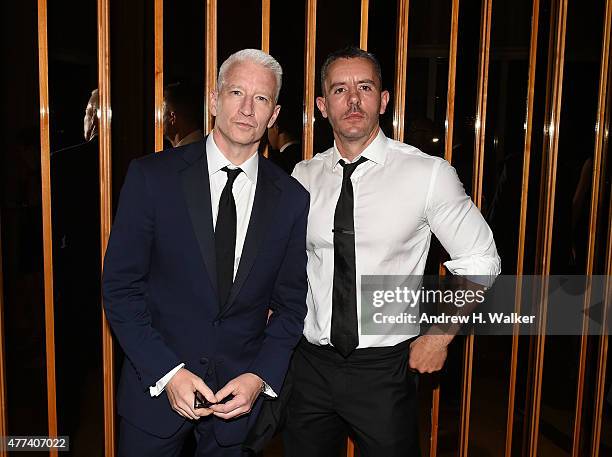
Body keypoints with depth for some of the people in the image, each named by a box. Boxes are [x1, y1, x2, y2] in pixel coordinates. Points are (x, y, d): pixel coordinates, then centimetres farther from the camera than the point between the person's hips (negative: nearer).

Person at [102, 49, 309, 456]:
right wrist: (167, 373, -14)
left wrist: (261, 377, -9)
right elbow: (120, 286, -8)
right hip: (156, 387, -1)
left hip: (242, 392, 2)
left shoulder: (292, 198, -3)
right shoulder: (152, 176, -9)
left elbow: (290, 304, 3)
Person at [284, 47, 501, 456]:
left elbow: (480, 260, -3)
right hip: (311, 364, 3)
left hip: (384, 369, -3)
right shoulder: (303, 176, 0)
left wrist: (439, 336, -5)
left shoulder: (428, 173, -11)